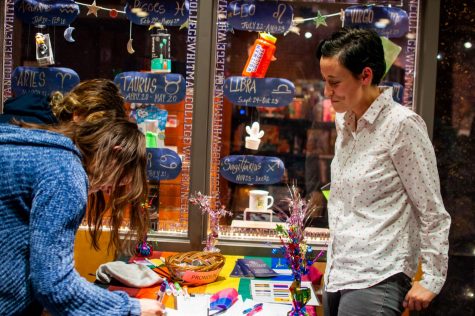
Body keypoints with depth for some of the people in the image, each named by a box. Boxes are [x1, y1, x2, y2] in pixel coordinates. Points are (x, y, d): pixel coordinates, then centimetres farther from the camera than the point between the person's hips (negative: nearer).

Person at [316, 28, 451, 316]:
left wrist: (432, 278, -8)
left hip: (376, 281, -7)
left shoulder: (402, 124, -12)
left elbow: (433, 212, -9)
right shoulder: (344, 122, 10)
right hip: (337, 275, 7)